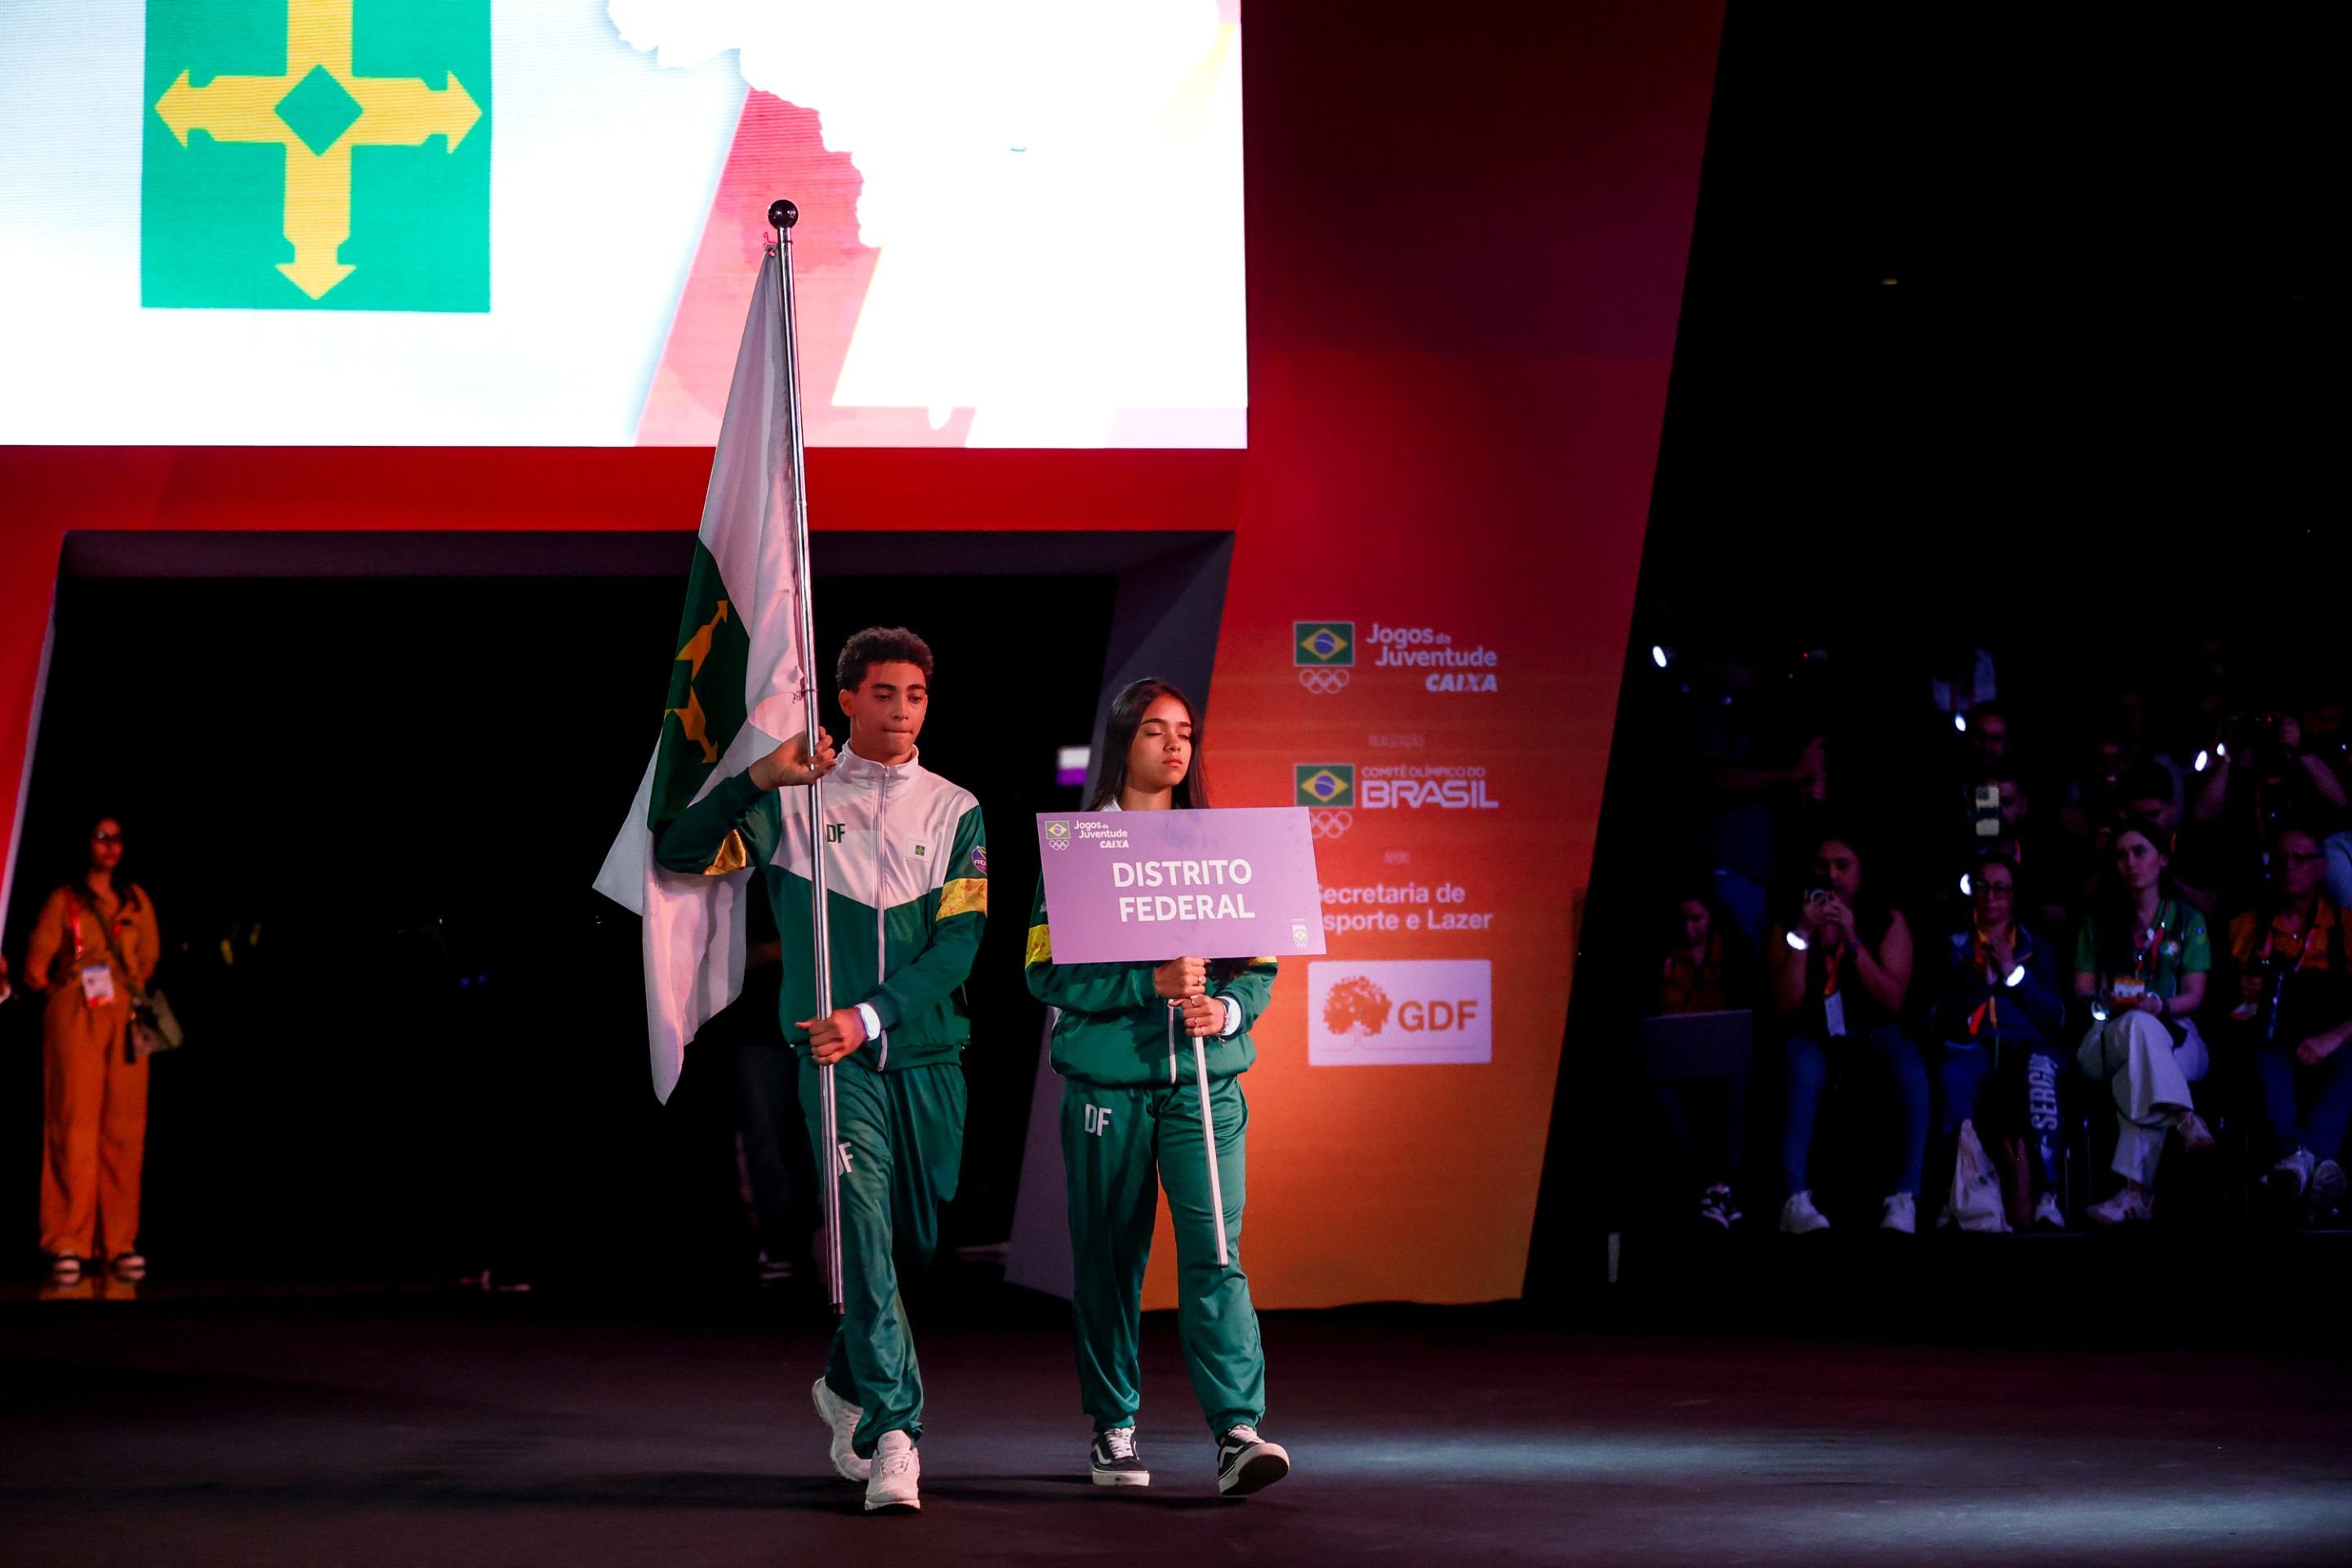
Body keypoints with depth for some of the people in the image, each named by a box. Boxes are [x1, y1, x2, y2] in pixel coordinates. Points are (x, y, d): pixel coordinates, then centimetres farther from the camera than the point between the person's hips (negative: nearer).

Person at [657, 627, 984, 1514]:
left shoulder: (955, 811, 6)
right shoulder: (796, 802, 3)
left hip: (929, 1052, 3)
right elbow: (680, 854, -3)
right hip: (834, 1054, -3)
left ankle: (847, 1384, 37)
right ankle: (892, 1433, -18)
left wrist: (869, 1016, -15)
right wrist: (757, 780, -17)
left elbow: (959, 940, -3)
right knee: (865, 1234, -14)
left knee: (919, 1240, 12)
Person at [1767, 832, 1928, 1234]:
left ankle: (1903, 1198, -35)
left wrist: (1852, 940, -18)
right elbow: (1785, 1004, -8)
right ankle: (1795, 1200, -43)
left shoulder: (1887, 921, 3)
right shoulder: (1787, 926, 4)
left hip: (1873, 1034, 0)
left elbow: (1893, 1000, -10)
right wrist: (1804, 935, -15)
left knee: (1911, 1070, -34)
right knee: (1802, 1070, -36)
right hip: (1812, 1037, 0)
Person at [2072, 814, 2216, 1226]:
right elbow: (2083, 994, 11)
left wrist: (2159, 1006, -18)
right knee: (2136, 1027, -40)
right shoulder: (2099, 923, 19)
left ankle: (2137, 1189, -55)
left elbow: (2194, 996, 4)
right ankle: (2187, 1125, -60)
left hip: (2174, 1036, -1)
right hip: (2105, 1040, 1)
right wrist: (2106, 1002, -13)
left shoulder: (2187, 919, 15)